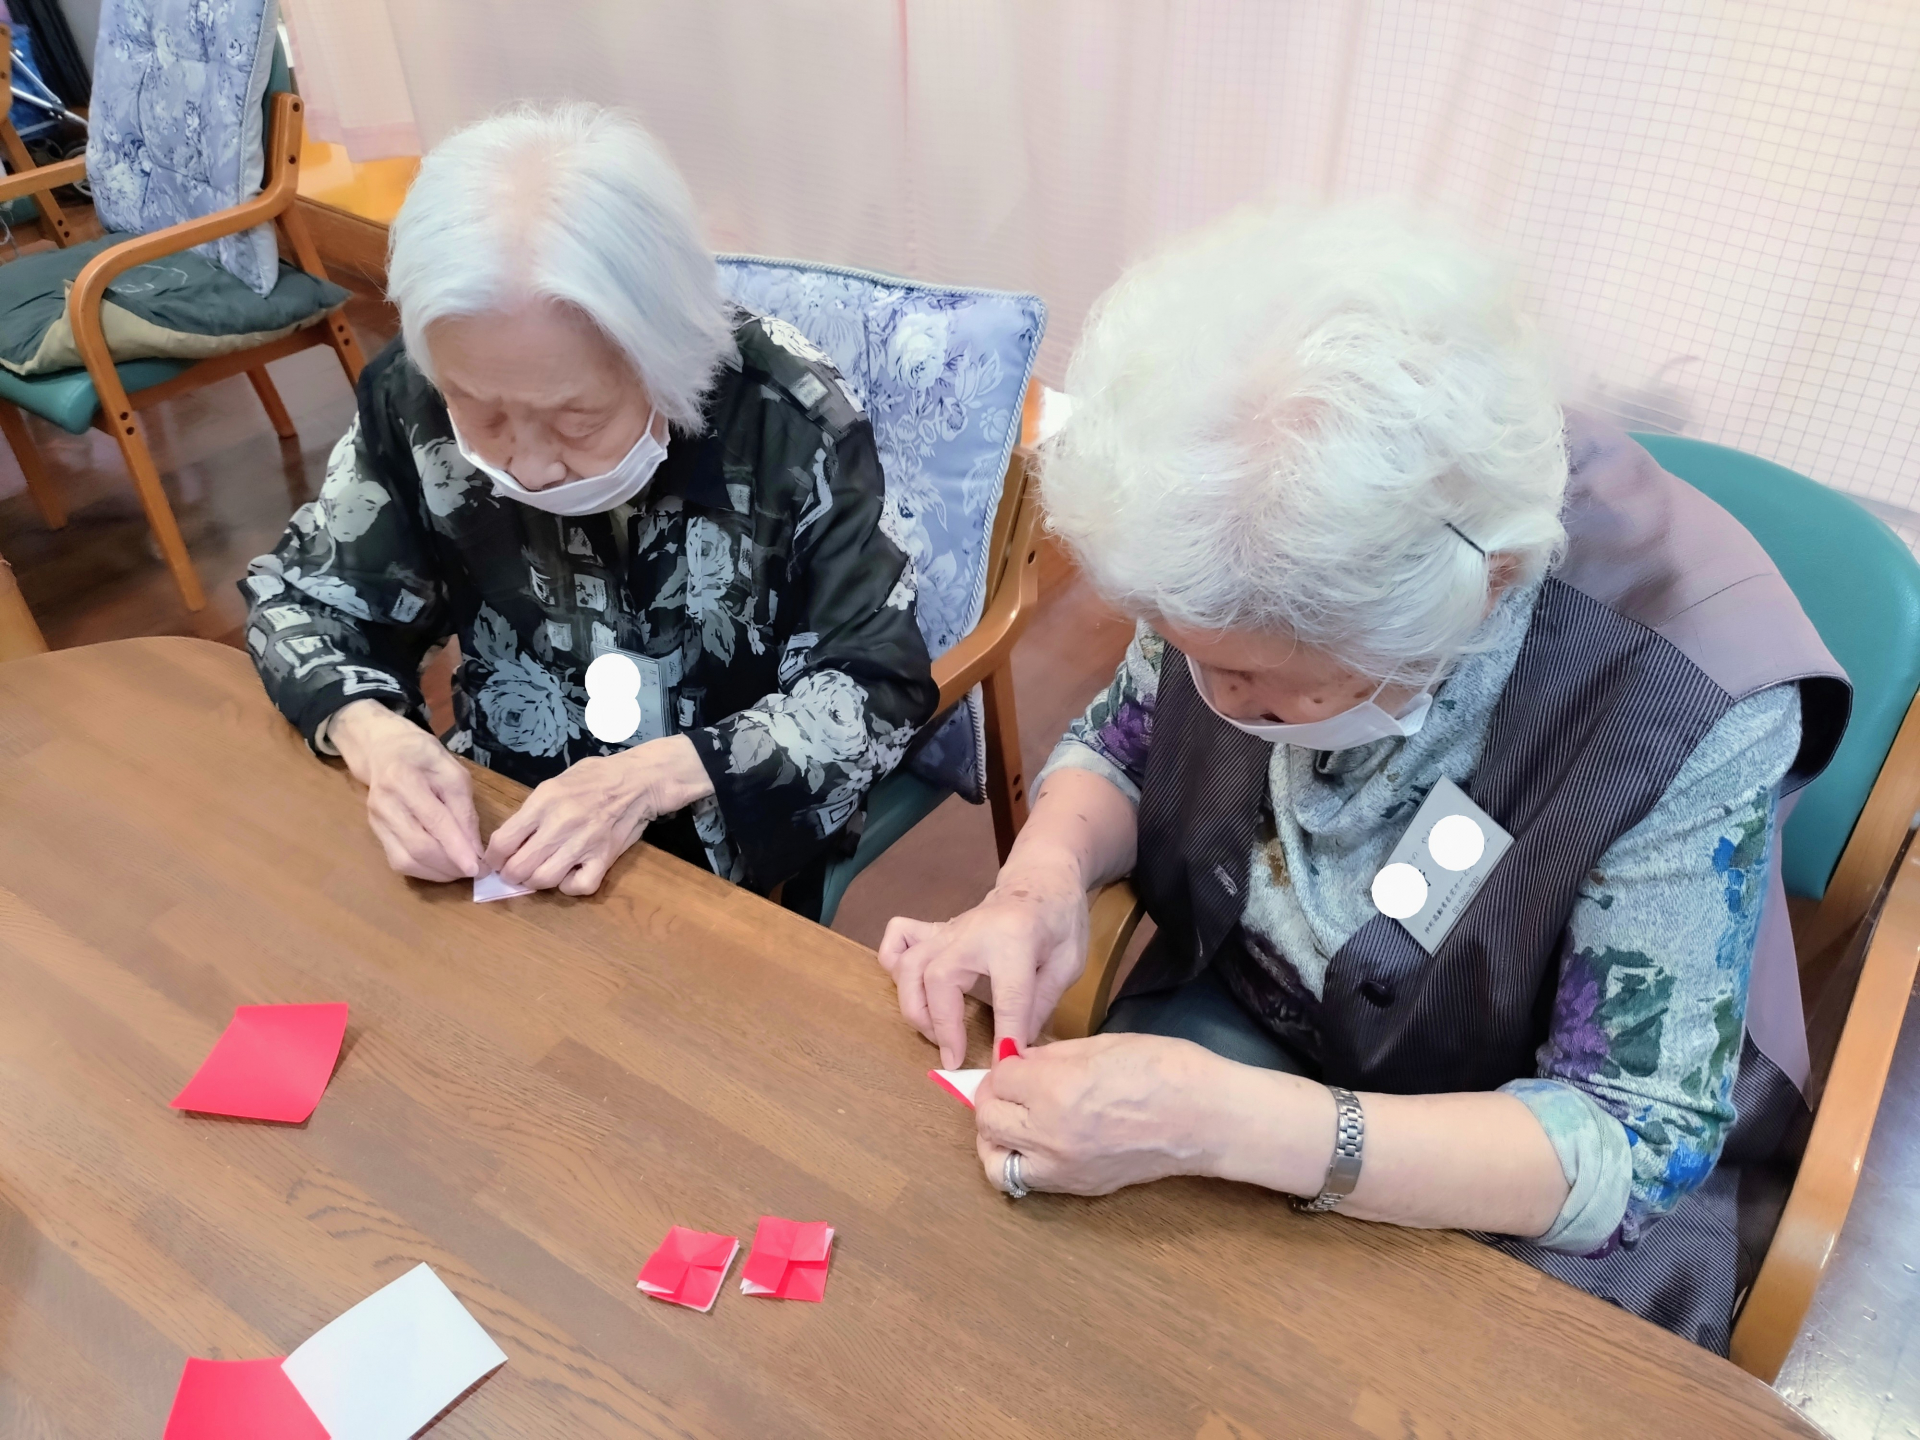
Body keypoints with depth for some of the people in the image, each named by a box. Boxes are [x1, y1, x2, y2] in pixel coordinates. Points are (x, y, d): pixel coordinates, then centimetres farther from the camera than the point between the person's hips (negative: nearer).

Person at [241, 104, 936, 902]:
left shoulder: (786, 416, -20)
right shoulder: (416, 398, -13)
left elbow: (879, 686, -13)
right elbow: (300, 597, 2)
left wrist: (654, 777, -24)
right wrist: (369, 734, -18)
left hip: (731, 856, -1)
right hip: (495, 832, 2)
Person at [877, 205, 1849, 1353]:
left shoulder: (1684, 705, -31)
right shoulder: (1252, 556, -20)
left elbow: (1632, 1145, -24)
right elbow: (1122, 743, 0)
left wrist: (1222, 1123, -38)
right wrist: (1045, 879, -24)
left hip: (1503, 1191, -1)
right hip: (1226, 1023, 2)